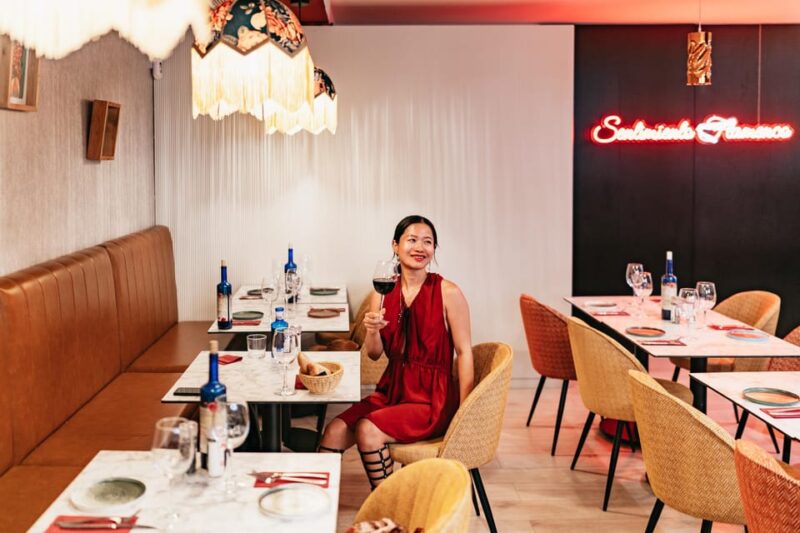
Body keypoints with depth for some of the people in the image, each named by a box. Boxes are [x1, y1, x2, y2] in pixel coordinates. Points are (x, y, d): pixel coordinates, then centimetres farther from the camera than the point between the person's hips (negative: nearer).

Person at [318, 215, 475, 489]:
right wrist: (372, 331, -16)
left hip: (432, 397, -5)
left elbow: (464, 352, -8)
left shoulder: (447, 292, -9)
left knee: (368, 430, -25)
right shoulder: (383, 290, 5)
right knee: (336, 429, -16)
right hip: (392, 389, 5)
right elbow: (374, 354, 8)